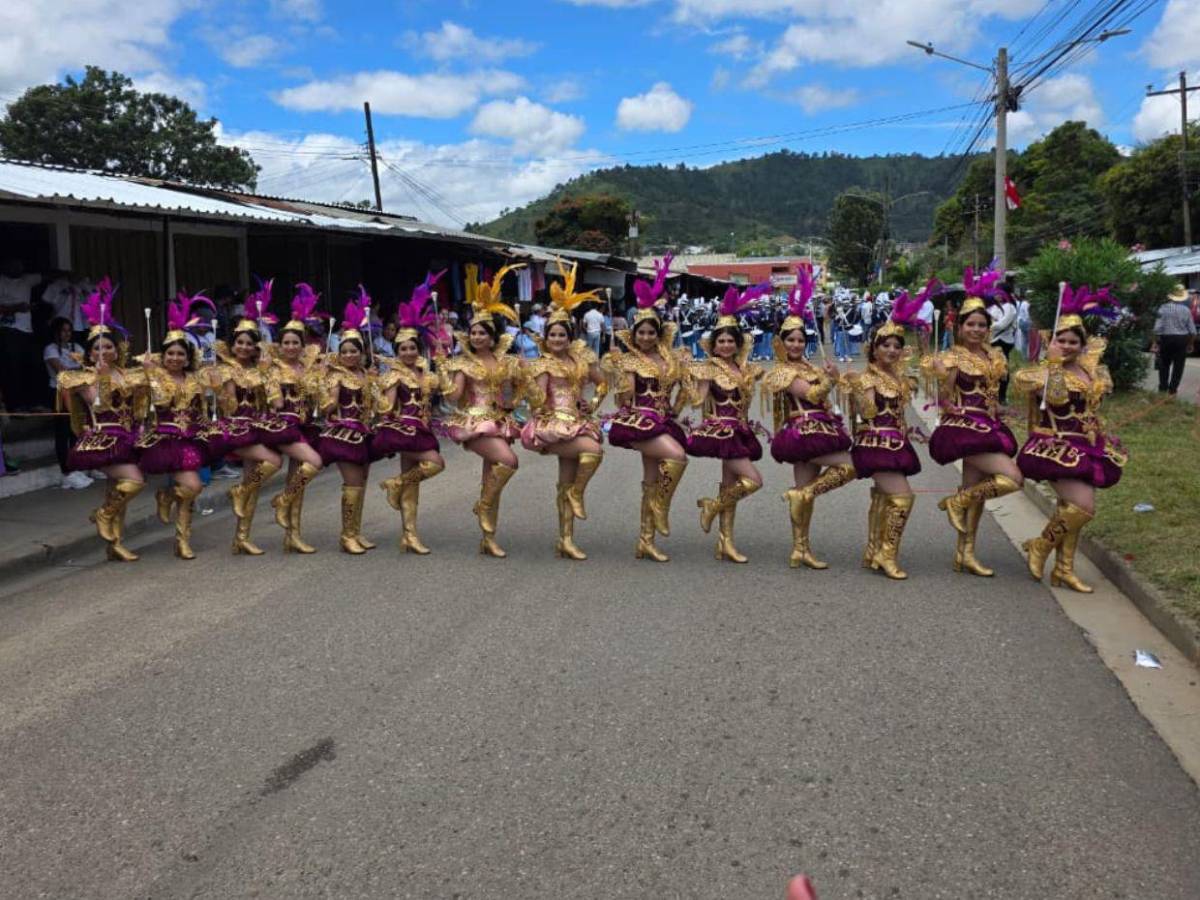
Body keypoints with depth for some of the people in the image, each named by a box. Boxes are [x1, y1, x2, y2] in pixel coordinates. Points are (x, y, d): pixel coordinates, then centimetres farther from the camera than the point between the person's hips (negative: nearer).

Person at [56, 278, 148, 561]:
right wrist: (100, 376, -24)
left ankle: (114, 544, 16)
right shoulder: (84, 377, -4)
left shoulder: (128, 375, 10)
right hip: (100, 440, -6)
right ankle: (103, 515, 3)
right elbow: (97, 402, -21)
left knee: (117, 490, 9)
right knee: (135, 480, -21)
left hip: (126, 439, 6)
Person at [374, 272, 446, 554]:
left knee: (412, 481, 5)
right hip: (402, 428, -6)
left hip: (421, 429, 6)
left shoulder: (424, 372, 12)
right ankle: (396, 484, 1)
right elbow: (386, 407, -13)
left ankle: (409, 534, 7)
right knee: (435, 463, -20)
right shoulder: (393, 374, -6)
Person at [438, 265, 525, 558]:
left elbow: (512, 397, 16)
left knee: (492, 479, 6)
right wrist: (445, 368, -16)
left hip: (499, 422, 5)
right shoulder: (464, 362, -2)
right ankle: (484, 506, -4)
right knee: (508, 461, -25)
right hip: (474, 421, -4)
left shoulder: (505, 361, 8)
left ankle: (489, 538, 13)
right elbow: (454, 396, -12)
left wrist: (515, 377, 2)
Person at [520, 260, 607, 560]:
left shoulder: (581, 359, 9)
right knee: (594, 450, -27)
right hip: (552, 423, -4)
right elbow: (539, 401, -11)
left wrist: (595, 402, 6)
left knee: (566, 483, 5)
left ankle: (566, 540, 8)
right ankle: (577, 495, -3)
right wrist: (529, 378, -22)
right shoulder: (541, 364, -2)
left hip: (577, 422, 4)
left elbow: (603, 383, 20)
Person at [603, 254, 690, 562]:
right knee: (677, 456, -27)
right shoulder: (627, 360, -3)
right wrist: (620, 369, -11)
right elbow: (625, 397, -10)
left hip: (663, 422, 5)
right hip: (638, 421, -5)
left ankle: (646, 542, 14)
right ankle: (661, 507, -7)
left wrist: (673, 411, 6)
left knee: (652, 481, 7)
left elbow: (685, 386, 14)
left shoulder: (670, 357, 9)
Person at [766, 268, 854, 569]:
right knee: (850, 465, -15)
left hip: (816, 432, 8)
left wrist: (829, 376, 5)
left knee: (806, 492, 7)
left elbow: (822, 398, 17)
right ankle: (802, 495, -9)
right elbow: (812, 394, -19)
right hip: (803, 433, -8)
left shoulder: (807, 367, 17)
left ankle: (801, 550, 10)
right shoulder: (782, 371, -9)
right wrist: (831, 378, -10)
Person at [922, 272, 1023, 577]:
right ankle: (956, 502, 2)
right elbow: (944, 400, -12)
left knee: (975, 491, 11)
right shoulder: (953, 358, -9)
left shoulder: (994, 356, 11)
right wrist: (943, 374, -23)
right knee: (1012, 478, -18)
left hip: (988, 428, 8)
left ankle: (965, 554, 20)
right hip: (963, 429, -8)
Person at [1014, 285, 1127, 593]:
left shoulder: (1089, 366, 9)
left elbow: (1098, 342, 27)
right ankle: (1041, 546, 4)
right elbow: (1056, 396, -25)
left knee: (1070, 509, 11)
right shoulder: (1045, 372, -9)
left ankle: (1064, 569, 19)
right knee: (1082, 507, -17)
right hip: (1057, 447, -7)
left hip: (1086, 447, 7)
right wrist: (1054, 362, -19)